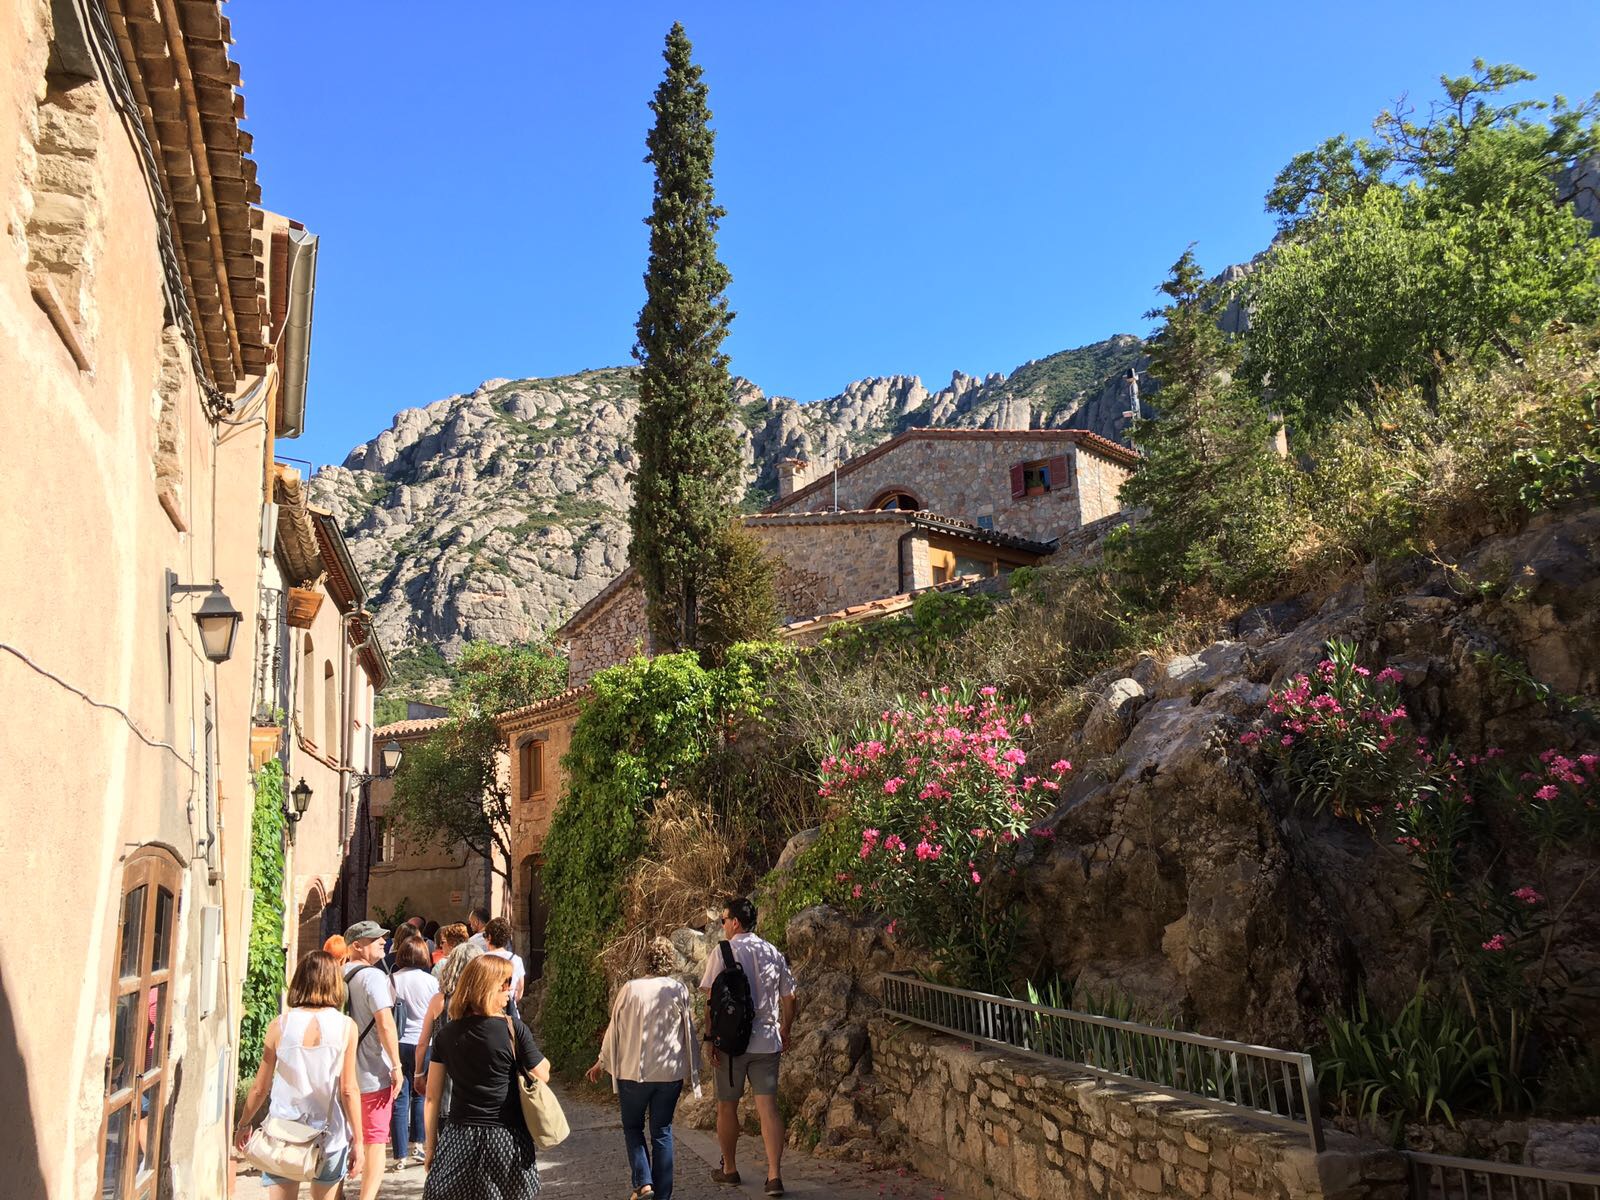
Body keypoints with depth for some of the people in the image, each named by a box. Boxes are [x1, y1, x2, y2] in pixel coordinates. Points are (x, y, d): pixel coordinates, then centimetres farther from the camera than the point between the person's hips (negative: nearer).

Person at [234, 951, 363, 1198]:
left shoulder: (280, 1025, -6)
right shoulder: (346, 1026, -8)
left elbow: (259, 1088, 2)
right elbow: (349, 1090, -7)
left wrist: (244, 1124, 19)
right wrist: (358, 1142, 0)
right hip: (329, 1135, 0)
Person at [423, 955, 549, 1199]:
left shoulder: (446, 1035, 1)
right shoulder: (513, 1029, -10)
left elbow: (432, 1097, 3)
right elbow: (542, 1076, -3)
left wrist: (430, 1146, 11)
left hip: (457, 1139, 3)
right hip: (505, 1139, -2)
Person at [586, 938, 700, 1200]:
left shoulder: (629, 989, -7)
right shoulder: (679, 991, -4)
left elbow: (614, 1030, 1)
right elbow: (688, 1033, 2)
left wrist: (601, 1063, 16)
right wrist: (692, 1071, 13)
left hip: (633, 1071, -1)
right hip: (670, 1073, 1)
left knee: (632, 1127, 16)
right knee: (662, 1131, 12)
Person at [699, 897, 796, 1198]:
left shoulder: (723, 951, -7)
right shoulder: (774, 953, 7)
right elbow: (789, 998, 12)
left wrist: (712, 1039, -7)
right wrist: (784, 1029, 27)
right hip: (767, 1041, 3)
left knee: (727, 1106, 13)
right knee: (768, 1106, 2)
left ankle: (729, 1169, 26)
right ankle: (774, 1175, -6)